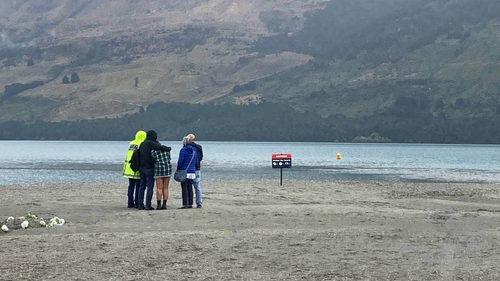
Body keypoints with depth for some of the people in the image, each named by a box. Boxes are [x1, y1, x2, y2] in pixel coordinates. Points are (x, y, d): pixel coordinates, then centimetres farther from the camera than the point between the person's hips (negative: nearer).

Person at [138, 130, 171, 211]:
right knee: (150, 187, -4)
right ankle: (148, 205, -6)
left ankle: (140, 205, 11)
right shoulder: (151, 143, -14)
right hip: (149, 168, -8)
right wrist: (168, 148, -7)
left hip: (142, 168, 8)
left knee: (142, 187, 11)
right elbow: (161, 147, -23)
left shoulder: (142, 144, 12)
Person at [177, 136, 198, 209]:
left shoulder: (183, 150, -10)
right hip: (192, 172, 6)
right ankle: (190, 204, 12)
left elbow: (180, 161, -12)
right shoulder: (194, 150, 9)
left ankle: (185, 204, -7)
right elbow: (196, 161, 12)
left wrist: (178, 170, -1)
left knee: (184, 188, -4)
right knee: (190, 188, 11)